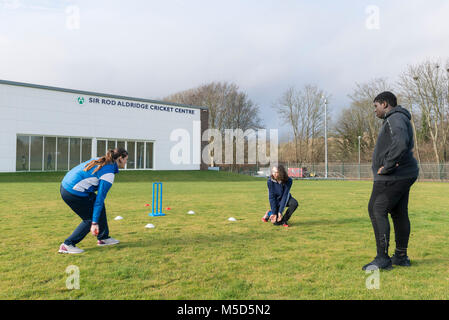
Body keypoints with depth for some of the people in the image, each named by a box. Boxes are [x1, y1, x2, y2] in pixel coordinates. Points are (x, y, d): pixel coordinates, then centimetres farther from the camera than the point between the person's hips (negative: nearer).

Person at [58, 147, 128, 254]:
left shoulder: (100, 161, 10)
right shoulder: (109, 173, -16)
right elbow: (100, 199, -18)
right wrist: (95, 222, -15)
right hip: (73, 193, -10)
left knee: (100, 207, 16)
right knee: (90, 219, 3)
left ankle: (103, 238, 24)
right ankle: (67, 245, 6)